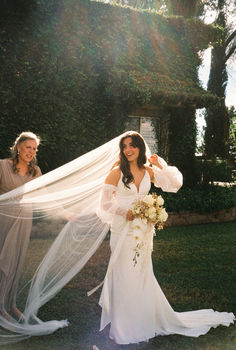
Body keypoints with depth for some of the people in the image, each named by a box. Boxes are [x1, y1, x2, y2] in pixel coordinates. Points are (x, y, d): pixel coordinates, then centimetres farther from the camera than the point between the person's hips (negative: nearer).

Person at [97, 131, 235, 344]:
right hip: (123, 229, -4)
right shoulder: (117, 172, -7)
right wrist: (124, 211, -18)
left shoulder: (149, 171, 5)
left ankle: (144, 321, 28)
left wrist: (161, 165, 1)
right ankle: (123, 325, 16)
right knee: (123, 276, 1)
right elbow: (105, 200, -7)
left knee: (142, 274, 13)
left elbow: (175, 184, 7)